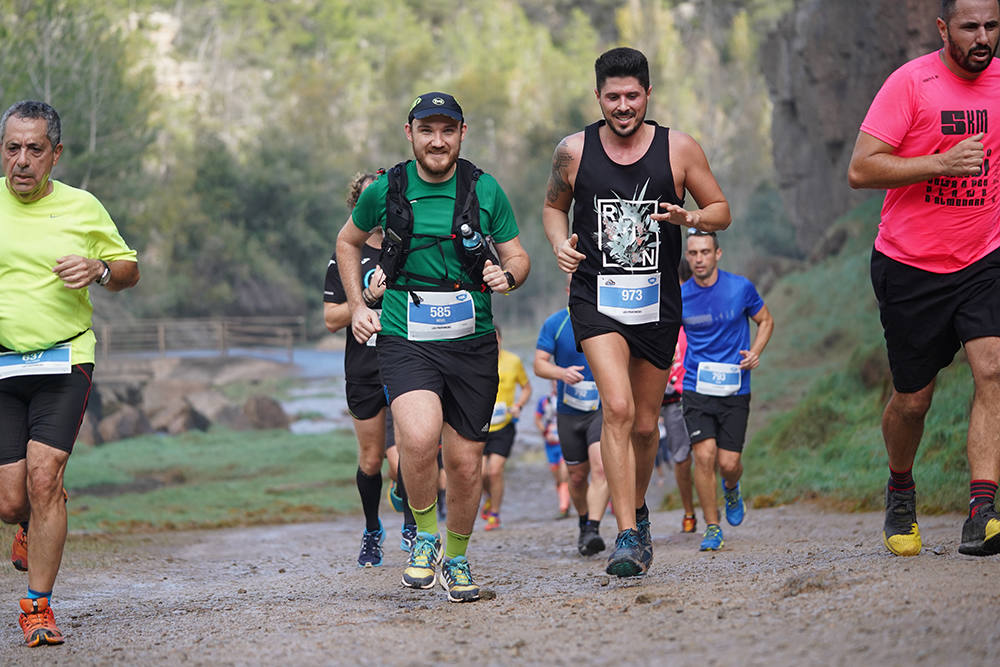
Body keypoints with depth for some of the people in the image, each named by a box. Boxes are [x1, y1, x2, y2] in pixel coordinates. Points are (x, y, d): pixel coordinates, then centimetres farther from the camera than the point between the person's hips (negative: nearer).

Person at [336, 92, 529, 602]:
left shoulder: (485, 190, 0)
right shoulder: (387, 189, 0)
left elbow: (518, 256, 9)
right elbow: (348, 241, 19)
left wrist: (508, 275, -14)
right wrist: (357, 305, 11)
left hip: (471, 343, 1)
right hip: (405, 341, -1)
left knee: (465, 463, 4)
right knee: (419, 437, -27)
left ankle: (457, 559, 30)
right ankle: (425, 535, -1)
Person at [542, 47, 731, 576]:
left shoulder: (679, 149, -2)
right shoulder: (574, 151, -1)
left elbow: (721, 210, 6)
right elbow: (554, 205, 16)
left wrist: (690, 218, -16)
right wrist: (560, 242, -5)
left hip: (658, 302, 2)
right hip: (596, 298, -2)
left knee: (645, 424, 12)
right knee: (617, 408, -21)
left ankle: (637, 509, 40)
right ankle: (627, 535, -19)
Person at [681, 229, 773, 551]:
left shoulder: (740, 288, -4)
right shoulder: (680, 296, 0)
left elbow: (766, 321, 11)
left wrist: (755, 352, -6)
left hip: (735, 390, 0)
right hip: (696, 389, 0)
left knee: (729, 463, -4)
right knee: (704, 455, -15)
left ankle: (731, 489, 34)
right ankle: (712, 527, -1)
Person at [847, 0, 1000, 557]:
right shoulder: (911, 83, -10)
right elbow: (861, 171, -15)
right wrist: (942, 163, -24)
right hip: (910, 265, -2)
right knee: (913, 399, 7)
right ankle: (901, 489, 37)